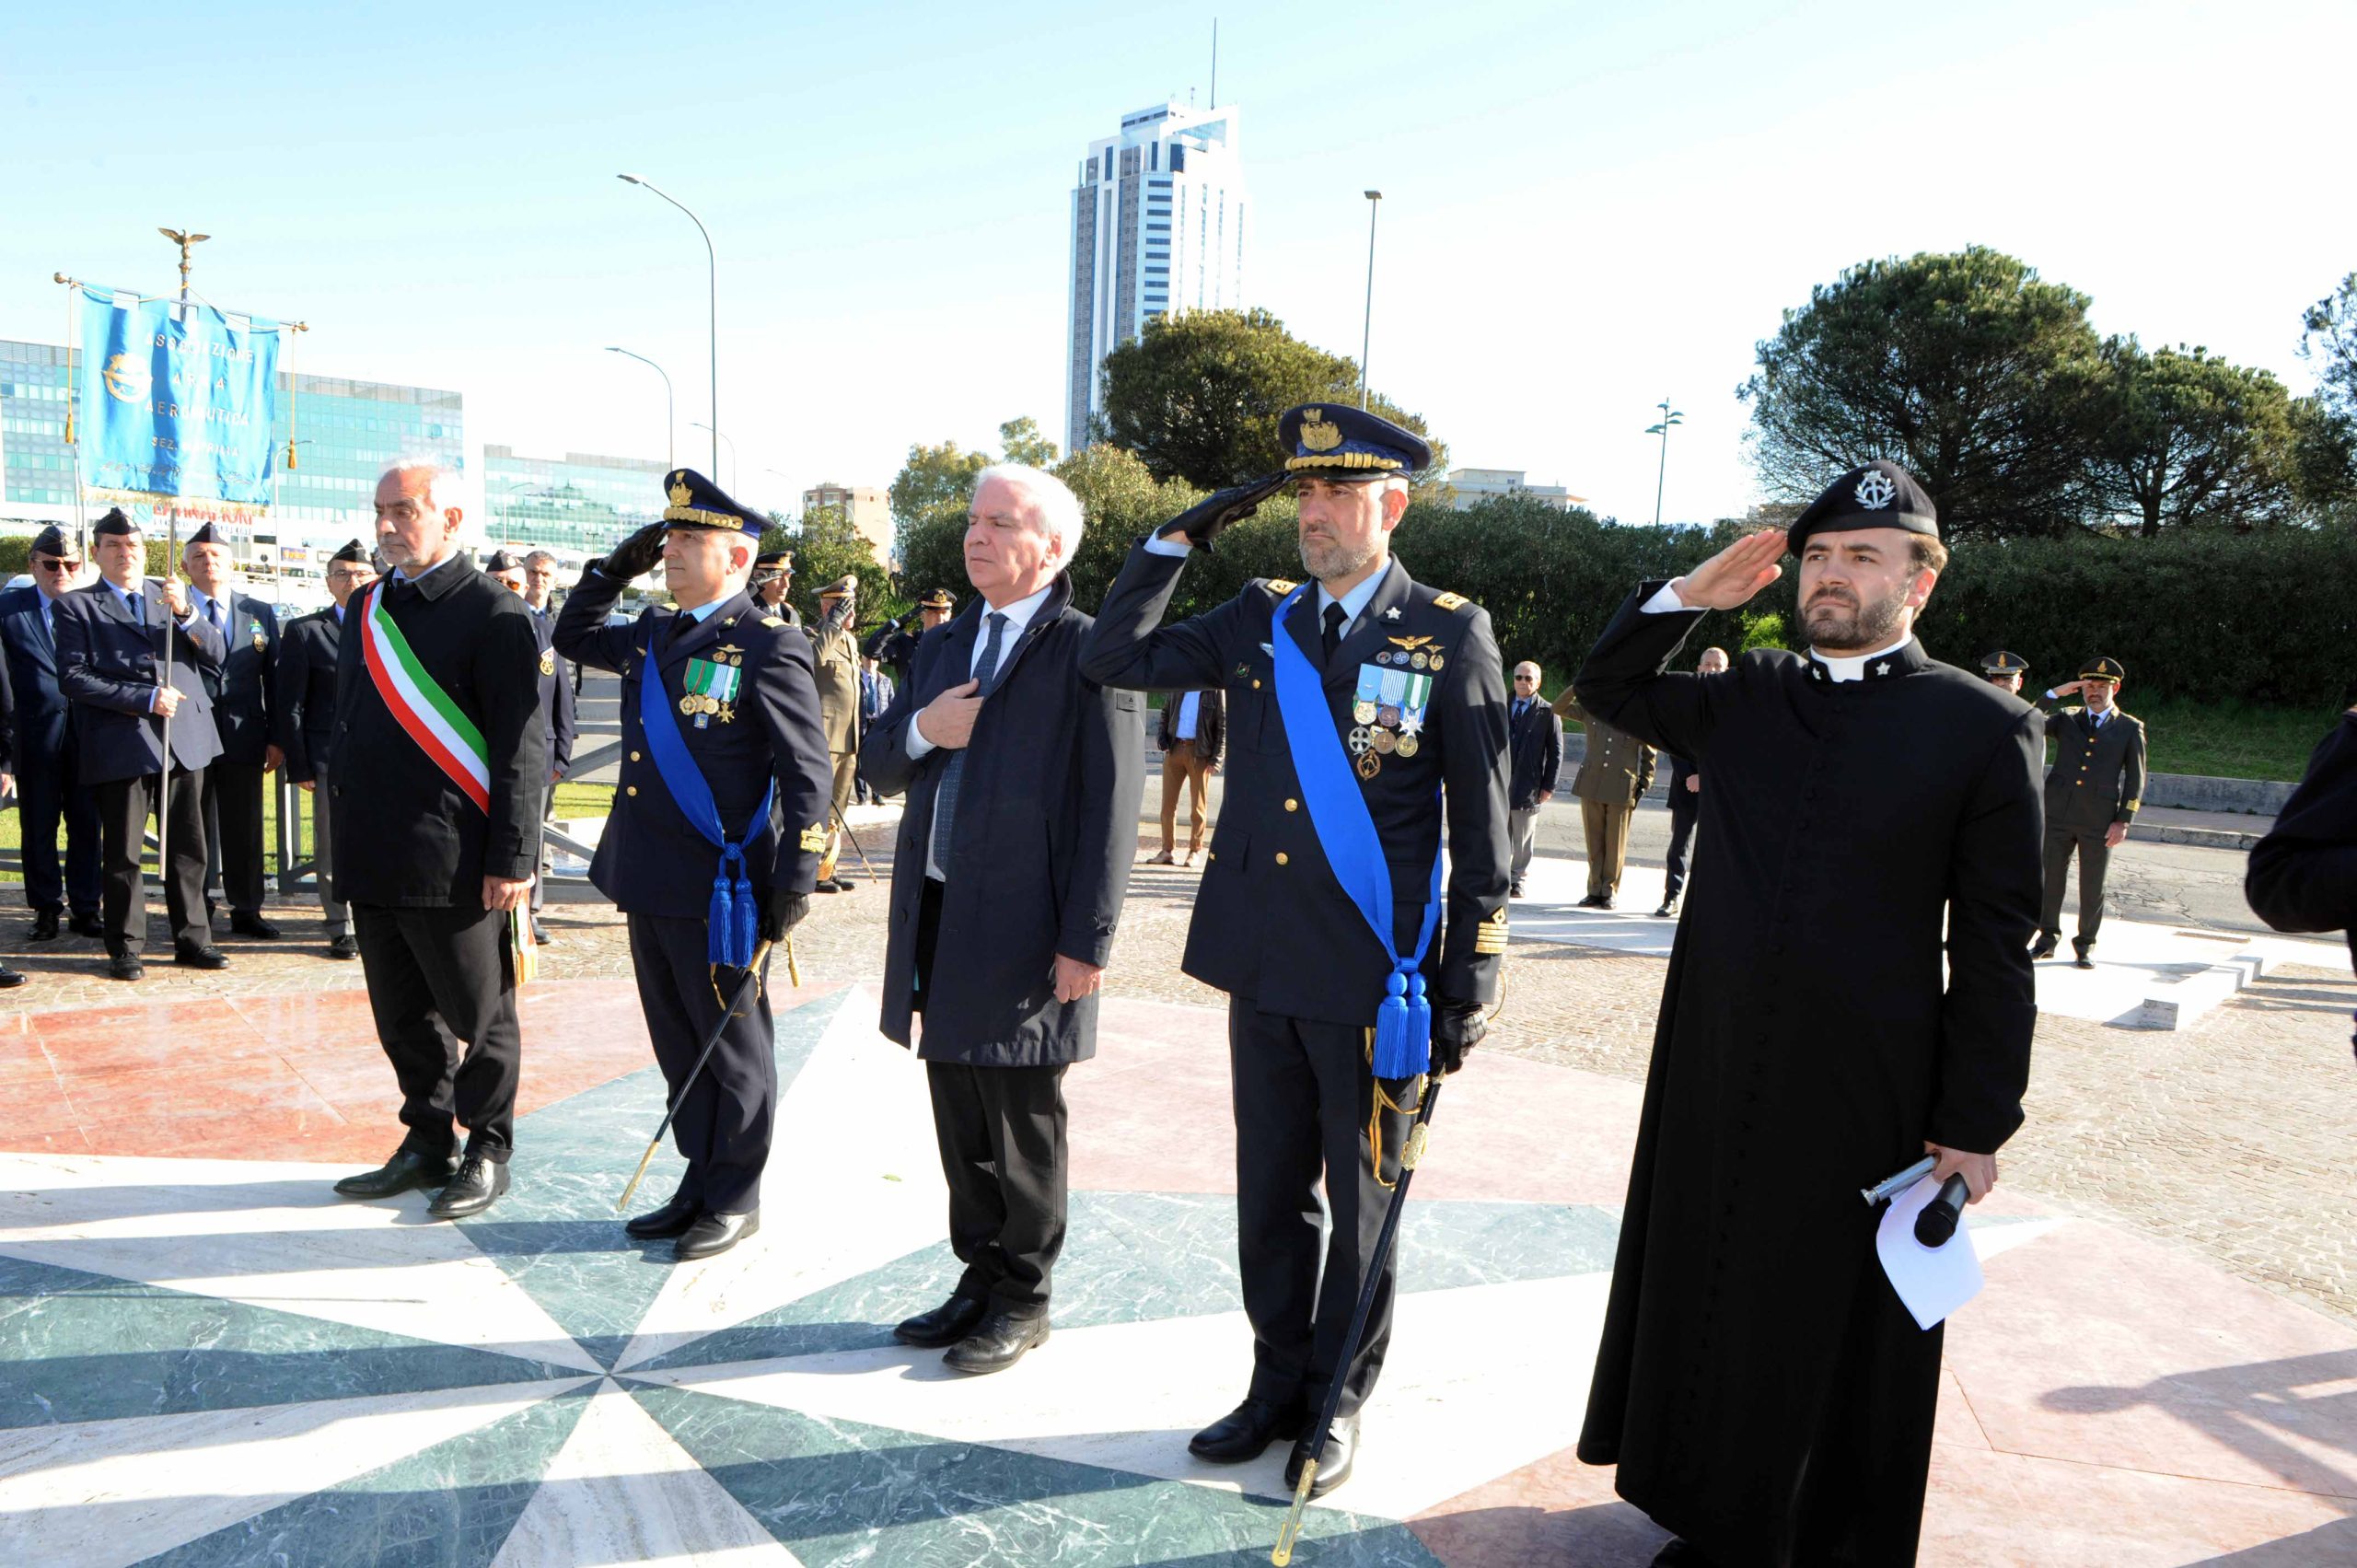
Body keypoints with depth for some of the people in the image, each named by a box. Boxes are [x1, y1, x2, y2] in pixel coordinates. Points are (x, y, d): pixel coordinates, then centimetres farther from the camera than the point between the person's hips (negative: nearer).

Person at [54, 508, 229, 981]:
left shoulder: (171, 594, 16)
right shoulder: (76, 605, 4)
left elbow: (215, 656, 7)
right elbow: (73, 678, -6)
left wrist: (183, 613, -10)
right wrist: (146, 699, -13)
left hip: (184, 739, 3)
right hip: (122, 744, -3)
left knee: (189, 849, 7)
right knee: (122, 854, 2)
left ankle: (192, 940, 15)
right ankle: (125, 948, 13)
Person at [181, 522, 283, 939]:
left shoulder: (261, 612, 9)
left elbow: (275, 678, 8)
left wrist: (276, 738, 3)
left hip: (243, 737, 2)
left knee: (245, 829, 9)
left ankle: (246, 910, 20)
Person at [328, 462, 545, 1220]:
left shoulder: (495, 614, -10)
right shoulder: (368, 609, 14)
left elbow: (523, 745, -13)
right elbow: (347, 723, 20)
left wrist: (511, 859, -16)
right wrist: (345, 836, 17)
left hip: (453, 866, -7)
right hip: (372, 864, 7)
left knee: (478, 1016, 6)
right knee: (402, 1015, 17)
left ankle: (488, 1154, 21)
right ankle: (428, 1144, 31)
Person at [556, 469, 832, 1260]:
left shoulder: (769, 646, -12)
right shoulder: (653, 636, 11)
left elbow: (806, 773, -13)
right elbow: (574, 637, 29)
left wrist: (793, 885, -16)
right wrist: (617, 566, 14)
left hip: (721, 891, -7)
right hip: (650, 885, 8)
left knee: (732, 1048, 7)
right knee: (680, 1045, 17)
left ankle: (735, 1200, 21)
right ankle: (700, 1184, 31)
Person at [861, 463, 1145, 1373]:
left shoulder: (1089, 650, -8)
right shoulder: (941, 645, 15)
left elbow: (1110, 807, -12)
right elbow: (879, 768, 17)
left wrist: (1086, 943, -16)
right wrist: (920, 731, -6)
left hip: (1024, 930, -7)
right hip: (938, 921, 7)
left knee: (1023, 1129, 6)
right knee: (961, 1121, 15)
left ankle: (1024, 1300, 22)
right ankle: (981, 1278, 31)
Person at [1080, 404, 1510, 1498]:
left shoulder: (1452, 636, -5)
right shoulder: (1260, 620, 7)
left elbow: (1481, 829, -5)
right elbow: (1113, 659, 5)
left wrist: (1470, 988, -6)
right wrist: (1179, 537, -2)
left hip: (1375, 979, -4)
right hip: (1262, 966, 4)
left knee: (1363, 1203, 12)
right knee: (1270, 1195, 16)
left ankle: (1339, 1403, 31)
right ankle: (1278, 1386, 34)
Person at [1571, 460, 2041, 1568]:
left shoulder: (1982, 726, -6)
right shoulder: (1744, 699, 6)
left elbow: (1992, 946, -6)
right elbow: (1606, 690, 18)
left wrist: (1976, 1124, -7)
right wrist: (1687, 596, 1)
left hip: (1864, 1098, -4)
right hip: (1714, 1074, 5)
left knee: (1839, 1337, 10)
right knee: (1709, 1304, 16)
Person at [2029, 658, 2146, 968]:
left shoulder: (2130, 728, 5)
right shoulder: (2066, 719, 10)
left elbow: (2135, 780, 4)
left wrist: (2123, 821, -4)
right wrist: (2055, 694, -10)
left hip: (2100, 821, -1)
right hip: (2057, 815, 2)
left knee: (2092, 887, 5)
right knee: (2050, 879, 7)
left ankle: (2085, 945, 18)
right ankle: (2048, 937, 21)